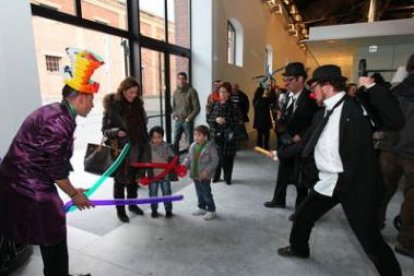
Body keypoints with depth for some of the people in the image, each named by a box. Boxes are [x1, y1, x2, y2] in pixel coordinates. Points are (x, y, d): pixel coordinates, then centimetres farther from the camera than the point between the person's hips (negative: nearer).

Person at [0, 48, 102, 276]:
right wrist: (73, 194, -5)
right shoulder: (59, 122, -25)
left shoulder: (56, 112, 6)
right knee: (53, 238, 4)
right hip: (26, 189, -10)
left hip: (31, 185, 10)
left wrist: (71, 189, 14)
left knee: (53, 234, 20)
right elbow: (55, 168, -20)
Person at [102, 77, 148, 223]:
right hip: (120, 150, -4)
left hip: (136, 148, 5)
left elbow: (143, 126, 11)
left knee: (133, 178, 17)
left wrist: (146, 143, 10)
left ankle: (132, 204, 36)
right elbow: (105, 129, -9)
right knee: (120, 180, 9)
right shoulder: (112, 106, -11)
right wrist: (116, 132, -29)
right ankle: (120, 210, 24)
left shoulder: (137, 105, 3)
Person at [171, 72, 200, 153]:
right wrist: (174, 115, 4)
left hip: (187, 121, -5)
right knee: (175, 141, 9)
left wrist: (189, 118, -13)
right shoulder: (175, 92, 8)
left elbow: (197, 108, -9)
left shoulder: (191, 91, -9)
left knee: (190, 142, 4)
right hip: (178, 121, 5)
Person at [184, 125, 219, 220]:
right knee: (199, 193, 20)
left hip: (205, 176, -6)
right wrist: (185, 165, -6)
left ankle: (211, 210, 22)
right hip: (195, 174, 6)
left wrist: (207, 171, -23)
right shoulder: (193, 146, 3)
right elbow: (189, 158, 12)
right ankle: (202, 208, 37)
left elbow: (214, 160, -15)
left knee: (206, 193, 4)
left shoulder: (210, 146, -15)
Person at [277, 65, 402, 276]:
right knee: (303, 215, 20)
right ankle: (299, 248, 47)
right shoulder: (321, 115, 9)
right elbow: (308, 144, 16)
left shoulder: (356, 108, -14)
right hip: (327, 182, 8)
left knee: (370, 240, 0)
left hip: (356, 184, -8)